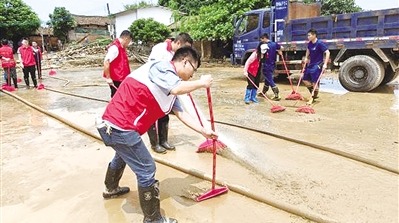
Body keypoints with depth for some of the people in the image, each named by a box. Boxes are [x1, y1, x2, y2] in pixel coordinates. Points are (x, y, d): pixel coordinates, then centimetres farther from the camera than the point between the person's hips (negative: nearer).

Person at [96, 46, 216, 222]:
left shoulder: (171, 86, 15)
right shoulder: (161, 67, -12)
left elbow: (181, 113, 14)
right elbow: (177, 89, -31)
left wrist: (203, 131, 14)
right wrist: (201, 83, -14)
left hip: (113, 125, 11)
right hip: (120, 127, -11)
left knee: (123, 156, 36)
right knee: (146, 170, -3)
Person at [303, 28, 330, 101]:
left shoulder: (320, 43, -16)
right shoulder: (310, 43, 5)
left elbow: (327, 53, -20)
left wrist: (325, 64, -25)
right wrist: (306, 58, 20)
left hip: (317, 65, -8)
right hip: (310, 65, 8)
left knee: (315, 82, -6)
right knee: (305, 80, 11)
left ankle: (314, 97, 7)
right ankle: (313, 93, 27)